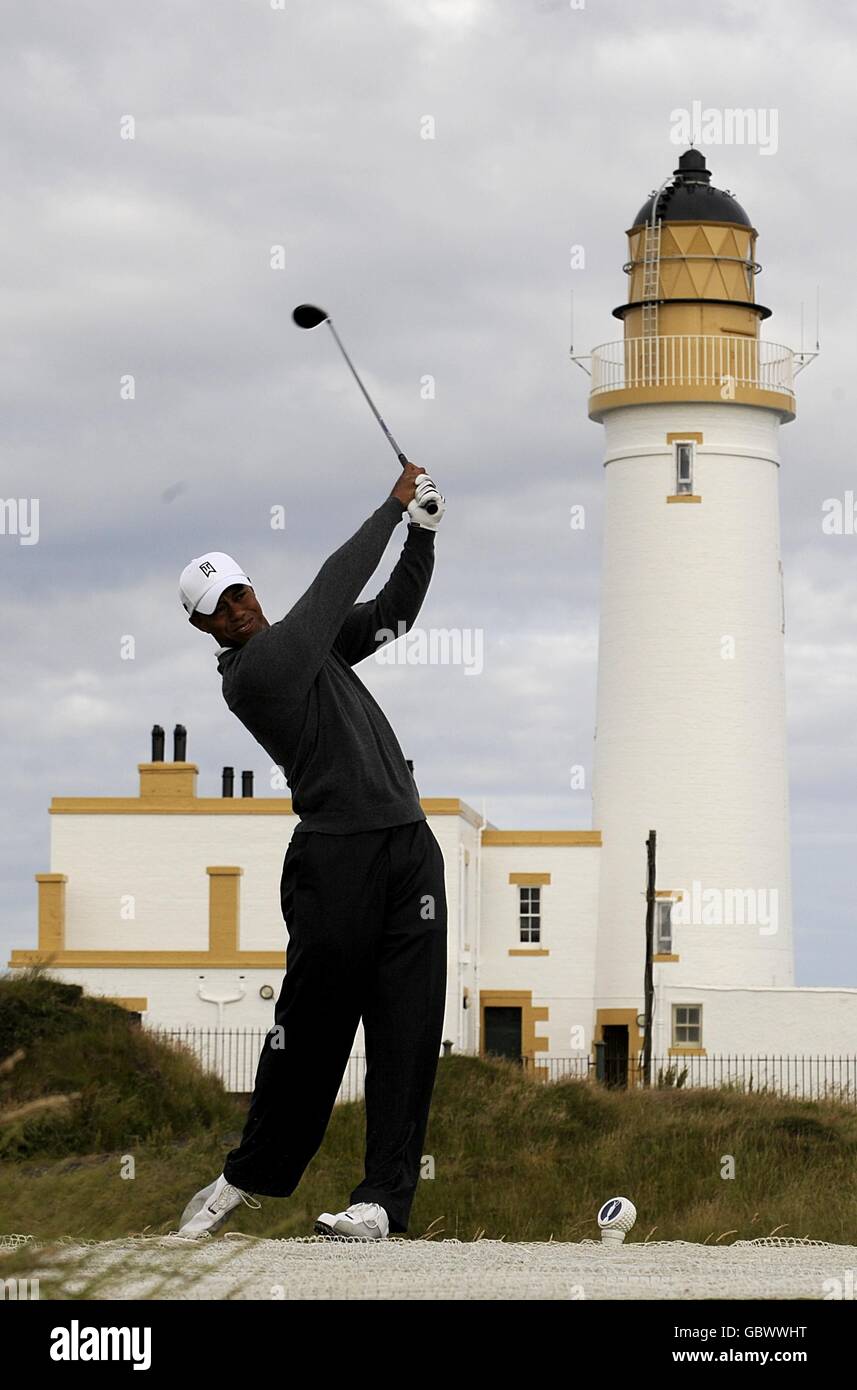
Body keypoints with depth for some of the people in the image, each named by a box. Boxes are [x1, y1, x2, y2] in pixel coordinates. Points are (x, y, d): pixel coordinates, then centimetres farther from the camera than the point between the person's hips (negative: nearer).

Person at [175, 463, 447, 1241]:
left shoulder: (304, 644, 17)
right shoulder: (251, 673, -7)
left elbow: (392, 613, 20)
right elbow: (337, 584, -6)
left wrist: (424, 531, 5)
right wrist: (394, 504, 1)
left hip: (409, 848, 7)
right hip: (335, 857, -7)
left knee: (408, 1027, -2)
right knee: (311, 1024, -2)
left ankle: (385, 1197, -5)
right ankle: (252, 1175, 16)